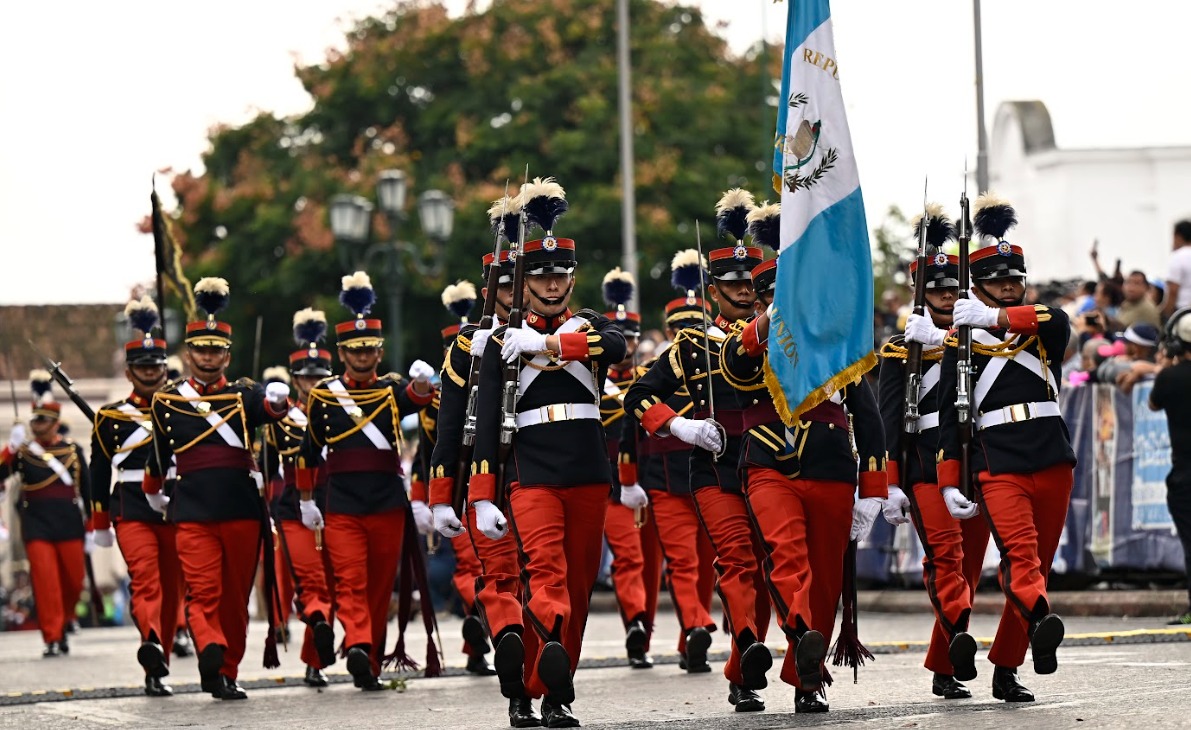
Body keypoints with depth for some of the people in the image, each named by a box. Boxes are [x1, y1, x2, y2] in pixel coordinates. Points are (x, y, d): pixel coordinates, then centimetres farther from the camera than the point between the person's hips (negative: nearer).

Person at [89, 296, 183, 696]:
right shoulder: (111, 417, 6)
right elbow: (99, 473, 10)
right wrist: (100, 525, 9)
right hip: (131, 510, -3)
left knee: (171, 589, 4)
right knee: (145, 580, -21)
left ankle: (159, 669, 11)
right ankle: (151, 643, -41)